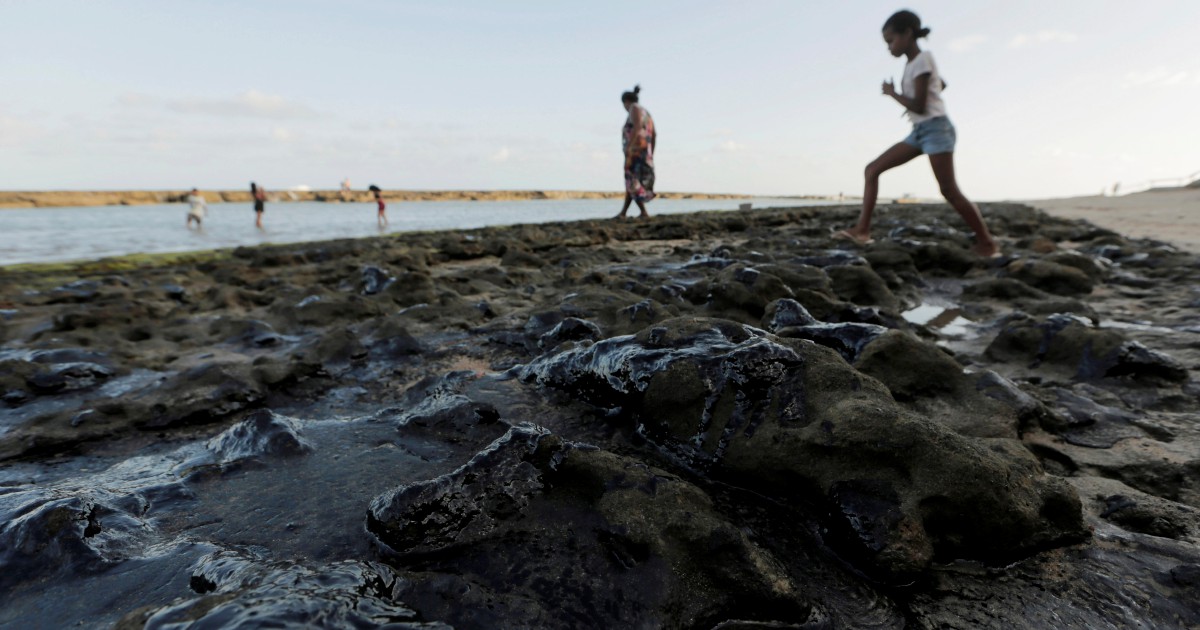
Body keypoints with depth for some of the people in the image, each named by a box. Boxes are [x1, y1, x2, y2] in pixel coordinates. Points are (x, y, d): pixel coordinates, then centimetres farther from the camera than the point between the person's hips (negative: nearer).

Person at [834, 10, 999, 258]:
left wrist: (892, 93, -6)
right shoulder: (912, 63, 15)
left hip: (935, 128, -9)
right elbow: (941, 84, 33)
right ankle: (862, 230, -6)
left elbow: (919, 107, -18)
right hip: (919, 131, 9)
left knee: (949, 191, -11)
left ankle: (987, 243, -1)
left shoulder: (922, 60, -11)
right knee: (872, 169, -1)